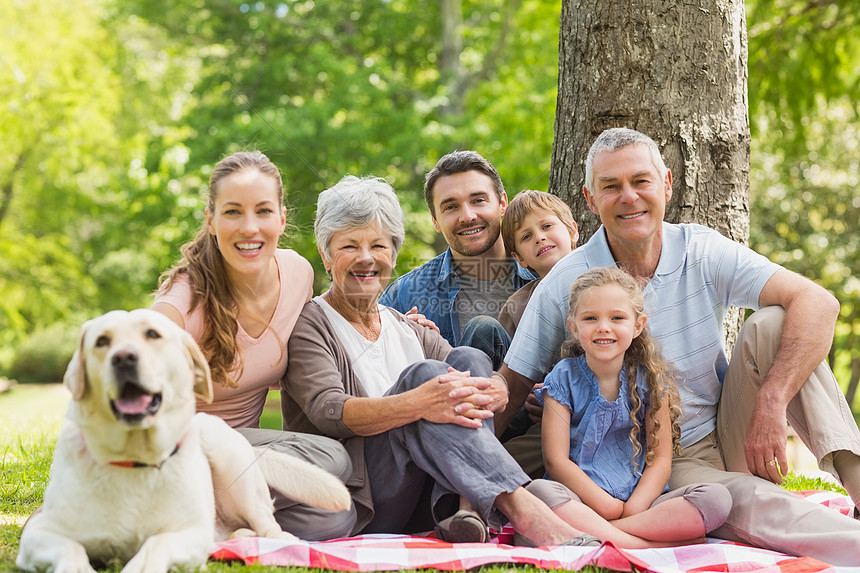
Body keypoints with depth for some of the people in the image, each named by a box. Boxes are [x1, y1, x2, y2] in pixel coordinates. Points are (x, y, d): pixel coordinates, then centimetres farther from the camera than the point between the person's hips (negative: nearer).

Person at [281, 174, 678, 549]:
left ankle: (464, 508, -36)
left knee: (468, 359, -14)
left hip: (419, 506, 5)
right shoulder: (309, 325, 5)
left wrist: (484, 394, -19)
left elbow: (499, 389, 8)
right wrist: (417, 403, -33)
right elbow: (328, 413, -16)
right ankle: (526, 513, -45)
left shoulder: (408, 330, 22)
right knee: (423, 373, -27)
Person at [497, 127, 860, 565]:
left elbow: (818, 303, -16)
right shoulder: (564, 285, -7)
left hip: (733, 438, 3)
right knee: (744, 498, -36)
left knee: (772, 324, -21)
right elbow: (511, 386, -3)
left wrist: (771, 405, -28)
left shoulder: (701, 252, -5)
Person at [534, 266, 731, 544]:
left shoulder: (649, 378, 8)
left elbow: (660, 458, 3)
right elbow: (556, 461, -6)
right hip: (582, 498, -3)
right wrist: (607, 506, -16)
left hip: (640, 502, 3)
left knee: (717, 498, -23)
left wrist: (634, 507, -15)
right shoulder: (564, 378, 2)